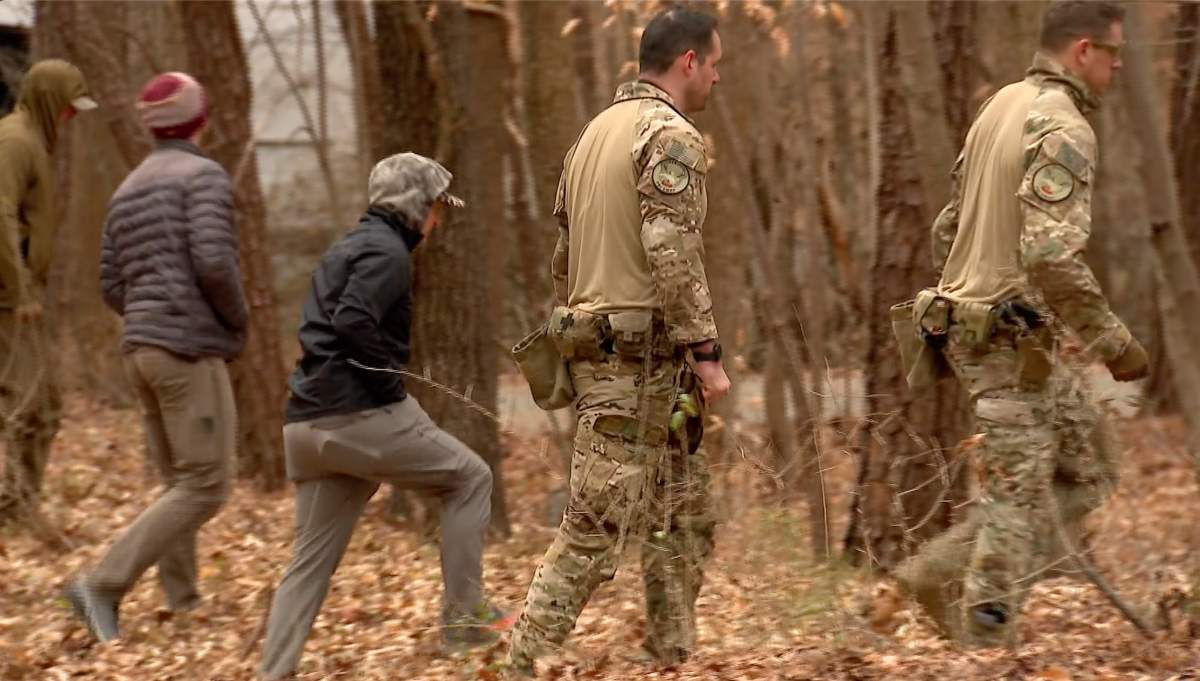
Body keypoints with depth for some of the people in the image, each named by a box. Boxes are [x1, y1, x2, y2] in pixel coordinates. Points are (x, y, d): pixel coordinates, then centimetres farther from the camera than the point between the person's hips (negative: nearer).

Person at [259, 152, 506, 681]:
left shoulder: (345, 249, 22)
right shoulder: (388, 252, -7)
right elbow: (353, 321, -23)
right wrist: (393, 385, -12)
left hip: (309, 423, 9)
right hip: (363, 417, -9)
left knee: (311, 561, 10)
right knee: (470, 478, 9)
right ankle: (463, 612, 8)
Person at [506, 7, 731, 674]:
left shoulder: (597, 131, 17)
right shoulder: (671, 135, -12)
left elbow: (563, 254, 20)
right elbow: (673, 256, -21)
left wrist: (578, 336, 25)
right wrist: (707, 351, -18)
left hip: (594, 341, 10)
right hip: (642, 355, -10)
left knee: (687, 515, 16)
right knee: (597, 528, -8)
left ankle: (673, 656, 19)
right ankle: (526, 664, -7)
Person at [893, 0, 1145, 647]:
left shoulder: (1003, 106, 13)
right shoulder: (1064, 129, -17)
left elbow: (948, 227, 18)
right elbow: (1051, 253, -27)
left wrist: (958, 308, 26)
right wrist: (1111, 338, -18)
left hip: (974, 322, 10)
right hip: (1012, 340, -10)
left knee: (1087, 468, 15)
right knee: (1019, 497, -3)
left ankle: (945, 571, 12)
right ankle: (983, 639, 2)